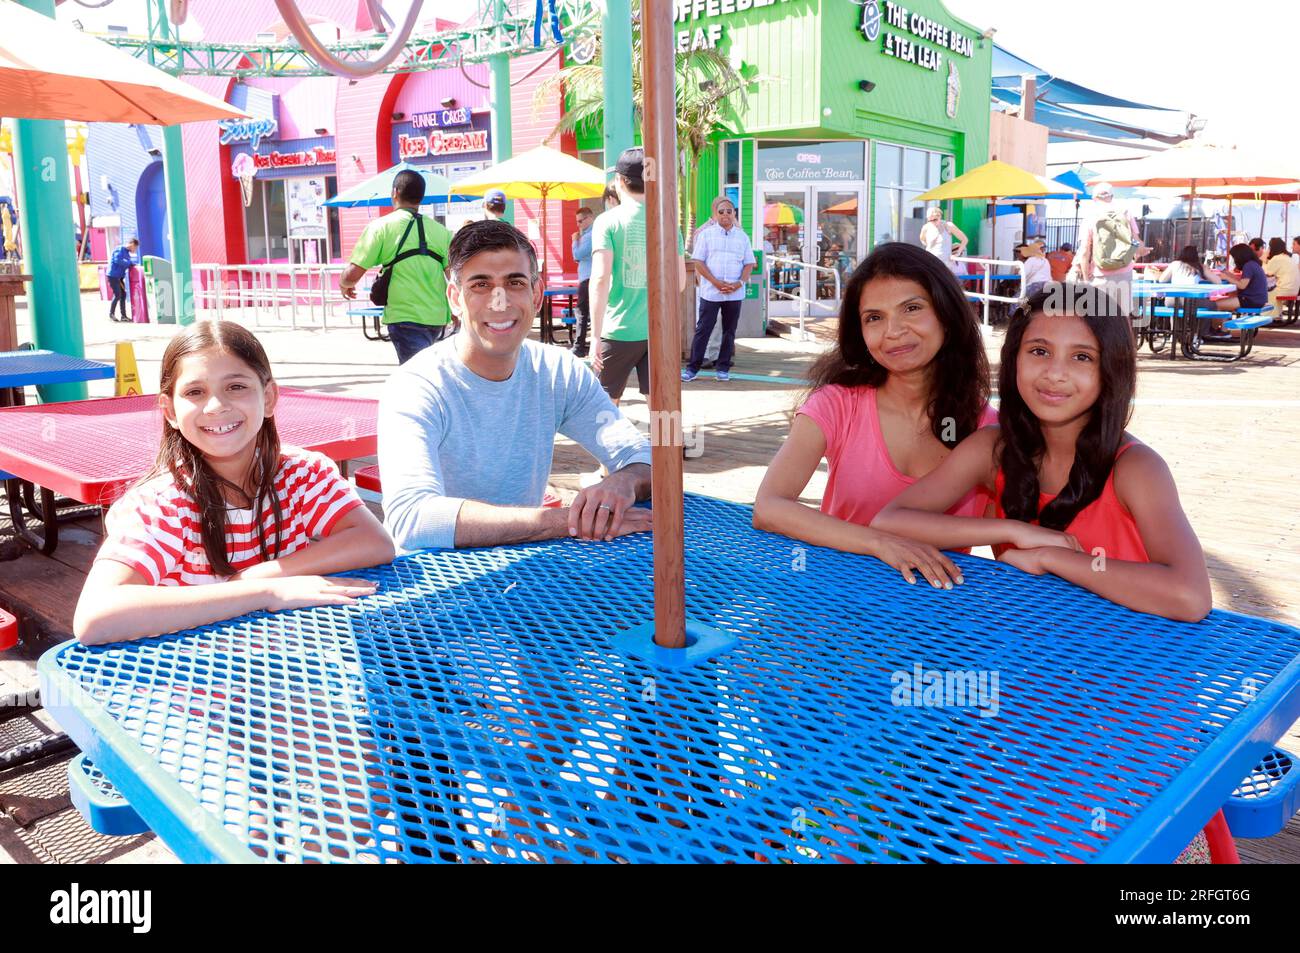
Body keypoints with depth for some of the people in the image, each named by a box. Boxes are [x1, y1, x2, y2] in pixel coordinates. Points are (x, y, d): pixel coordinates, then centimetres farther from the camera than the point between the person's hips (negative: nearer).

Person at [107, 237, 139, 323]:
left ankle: (123, 316, 11)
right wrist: (130, 263, -20)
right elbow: (117, 260, -25)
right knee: (117, 295, -9)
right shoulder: (120, 249, -12)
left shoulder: (127, 252, 16)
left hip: (119, 277, 9)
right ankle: (111, 315, 2)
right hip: (113, 276, -9)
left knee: (123, 295, 6)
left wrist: (133, 264, -4)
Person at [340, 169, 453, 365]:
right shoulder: (440, 231, 7)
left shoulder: (382, 227, -4)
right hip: (438, 319, 5)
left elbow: (352, 275, -7)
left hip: (406, 318, -5)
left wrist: (344, 285, 16)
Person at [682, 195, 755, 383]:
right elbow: (698, 262, -2)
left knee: (729, 331, 6)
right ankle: (692, 368, 4)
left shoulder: (742, 237, 10)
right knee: (703, 330, -1)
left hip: (734, 293, 2)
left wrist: (740, 283, -10)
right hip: (710, 292, -2)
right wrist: (716, 282, -13)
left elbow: (749, 264, 9)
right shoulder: (706, 234, 3)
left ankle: (723, 368, 14)